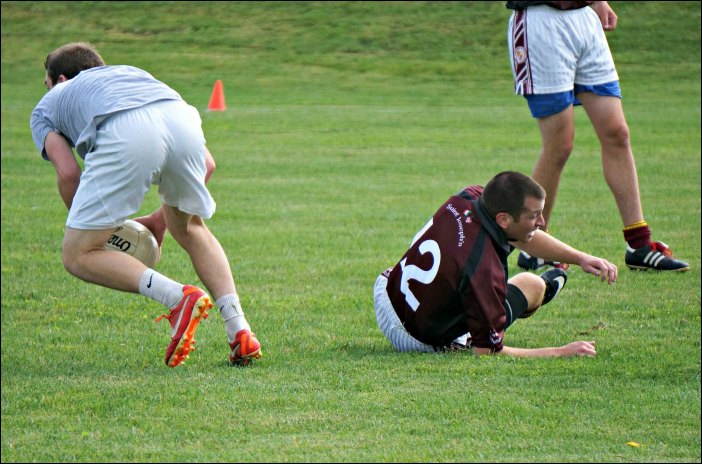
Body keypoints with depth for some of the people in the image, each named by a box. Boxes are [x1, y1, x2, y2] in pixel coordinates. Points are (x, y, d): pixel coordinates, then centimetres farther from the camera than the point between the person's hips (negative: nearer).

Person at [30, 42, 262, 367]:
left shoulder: (46, 107, 35)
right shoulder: (132, 74, 44)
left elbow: (68, 173, 13)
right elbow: (207, 164, 35)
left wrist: (88, 228, 29)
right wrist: (162, 218, 44)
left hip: (124, 134, -5)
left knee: (78, 255, 8)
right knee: (189, 229, 31)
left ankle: (178, 297, -10)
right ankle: (239, 332, 15)